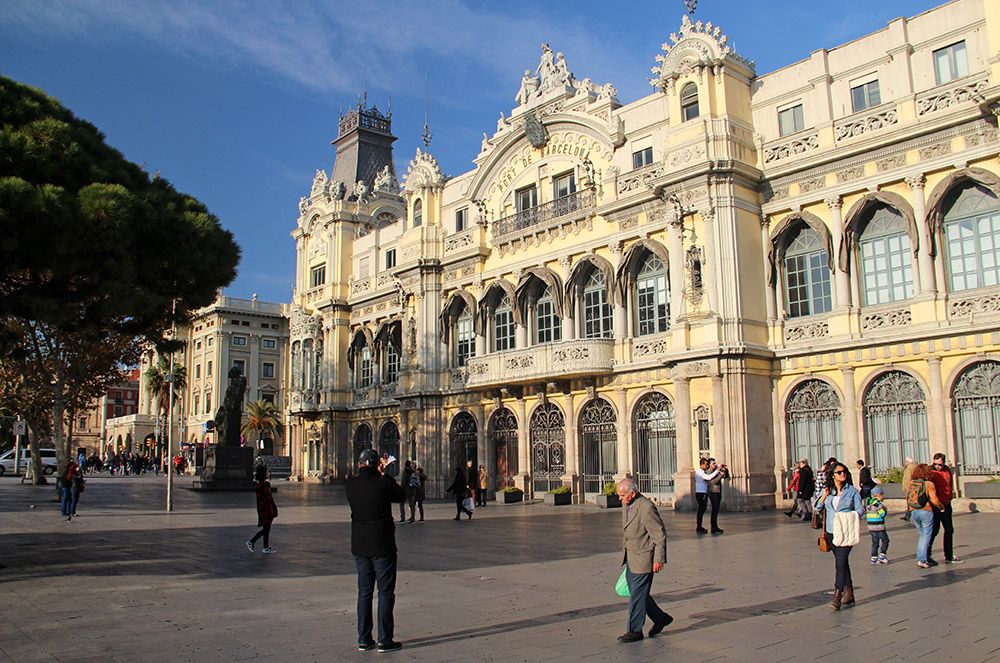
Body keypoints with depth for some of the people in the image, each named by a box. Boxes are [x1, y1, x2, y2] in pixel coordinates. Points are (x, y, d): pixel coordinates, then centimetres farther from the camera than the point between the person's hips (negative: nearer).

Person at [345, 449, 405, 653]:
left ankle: (364, 639, 17)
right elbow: (401, 496, 3)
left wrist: (379, 474, 18)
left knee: (364, 592, 13)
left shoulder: (351, 484, -3)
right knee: (385, 593, 4)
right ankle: (384, 640, 7)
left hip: (359, 546, 5)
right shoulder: (384, 483, -15)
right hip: (382, 546, -4)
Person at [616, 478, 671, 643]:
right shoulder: (626, 505, 5)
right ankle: (660, 618, 31)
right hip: (631, 558, 9)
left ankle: (635, 631, 11)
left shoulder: (647, 508, -23)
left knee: (637, 595, -1)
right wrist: (626, 551, 25)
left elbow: (660, 535, -19)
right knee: (635, 592, 15)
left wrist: (659, 560, -17)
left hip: (644, 558, -9)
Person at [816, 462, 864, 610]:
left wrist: (848, 517, -17)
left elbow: (860, 510, 0)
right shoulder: (828, 491, 10)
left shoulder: (852, 491, 0)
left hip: (846, 532, -4)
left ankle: (837, 596, -13)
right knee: (842, 562, 13)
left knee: (840, 562, -12)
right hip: (831, 531, 4)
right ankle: (848, 593, 25)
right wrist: (824, 496, -6)